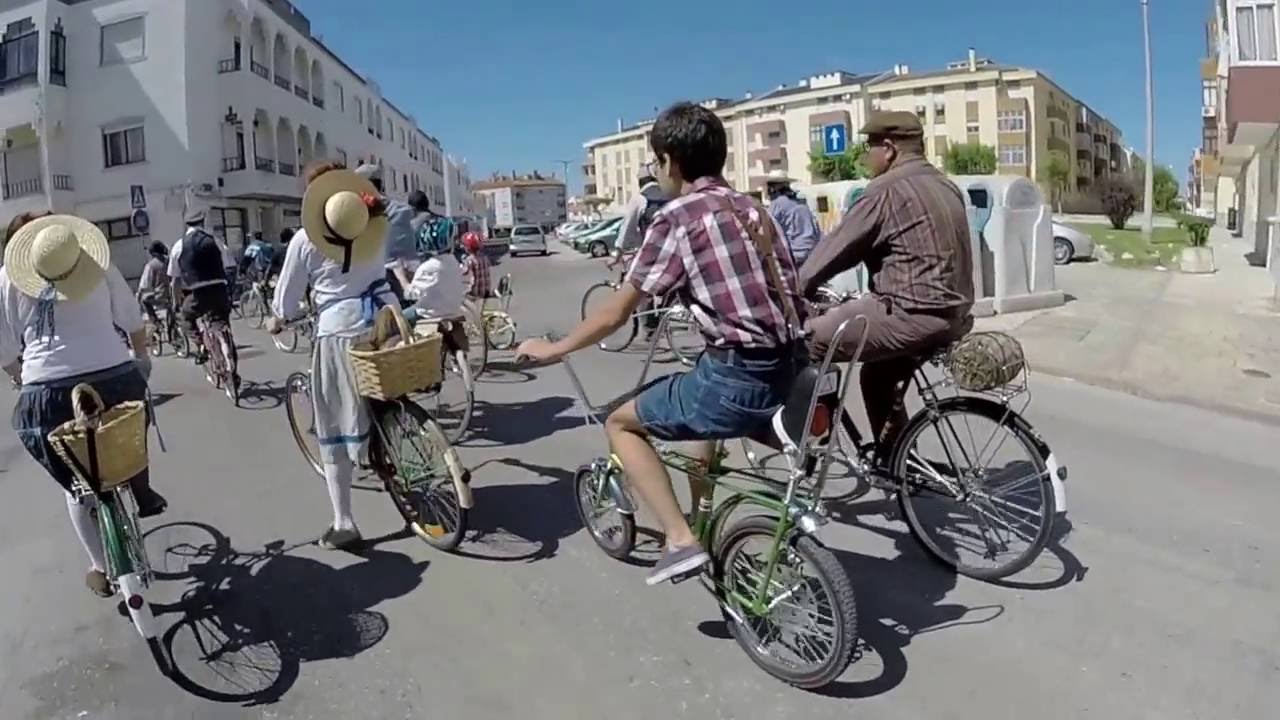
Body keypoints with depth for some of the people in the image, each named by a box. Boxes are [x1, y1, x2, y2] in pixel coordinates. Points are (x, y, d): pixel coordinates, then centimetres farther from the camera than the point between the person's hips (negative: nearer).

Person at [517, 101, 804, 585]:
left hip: (739, 380, -8)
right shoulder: (752, 209, 14)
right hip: (788, 373, 8)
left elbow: (616, 314, -4)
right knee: (701, 401, 37)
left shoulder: (676, 218, -7)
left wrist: (552, 349, 11)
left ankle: (681, 540, 4)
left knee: (621, 424, 12)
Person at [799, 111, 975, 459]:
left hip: (911, 312, -10)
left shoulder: (888, 189, -12)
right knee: (877, 379, 27)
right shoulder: (944, 186, 18)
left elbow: (836, 247, -8)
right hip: (949, 311, 10)